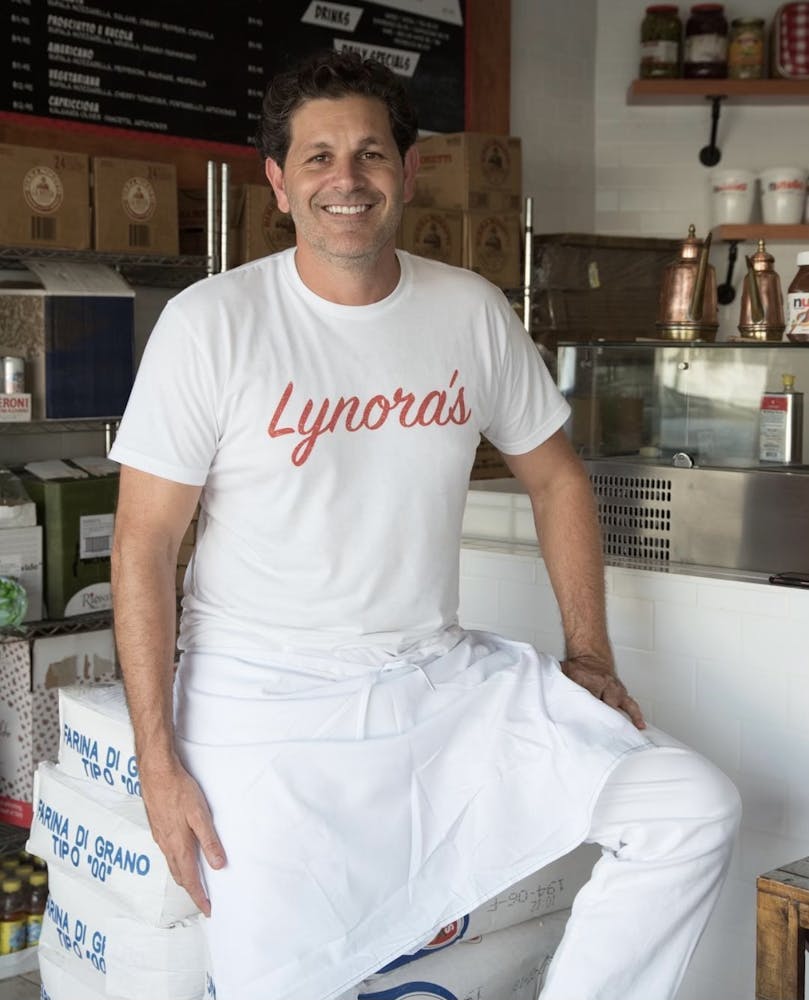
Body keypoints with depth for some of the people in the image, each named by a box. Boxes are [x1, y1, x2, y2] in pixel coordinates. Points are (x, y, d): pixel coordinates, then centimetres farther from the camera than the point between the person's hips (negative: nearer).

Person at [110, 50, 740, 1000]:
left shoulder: (473, 311, 2)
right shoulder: (211, 322, -9)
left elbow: (555, 475, 14)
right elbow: (144, 543, -8)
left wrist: (588, 654, 7)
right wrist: (158, 761, -10)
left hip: (441, 679, 4)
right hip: (266, 705, -3)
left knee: (694, 812, -7)